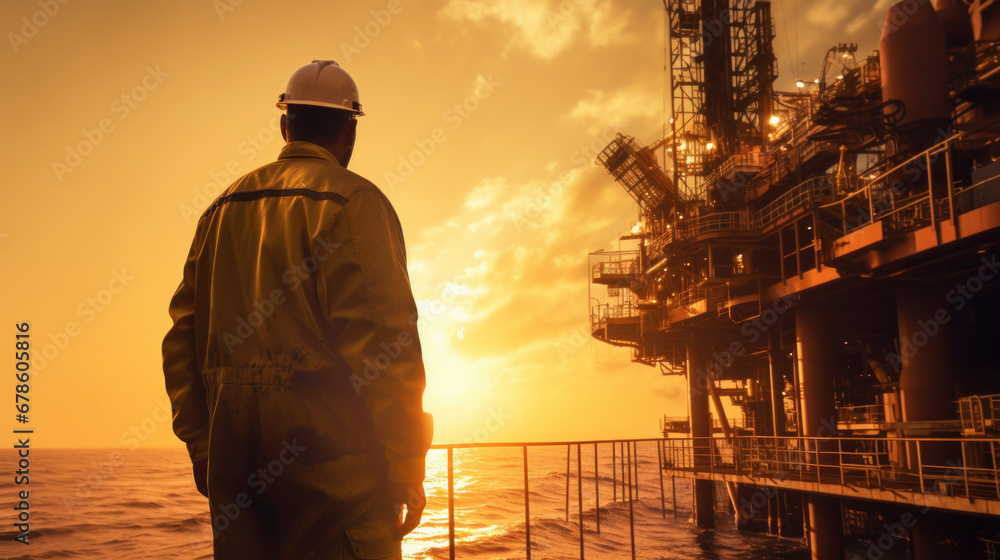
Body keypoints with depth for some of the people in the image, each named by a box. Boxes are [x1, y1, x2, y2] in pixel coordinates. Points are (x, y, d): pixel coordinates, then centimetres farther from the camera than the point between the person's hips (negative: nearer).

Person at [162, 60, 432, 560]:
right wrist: (405, 468, -10)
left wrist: (201, 447, 18)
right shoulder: (351, 201, -6)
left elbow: (183, 335, 15)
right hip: (327, 445, -6)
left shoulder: (222, 209, 15)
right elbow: (383, 336, -14)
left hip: (232, 455, 7)